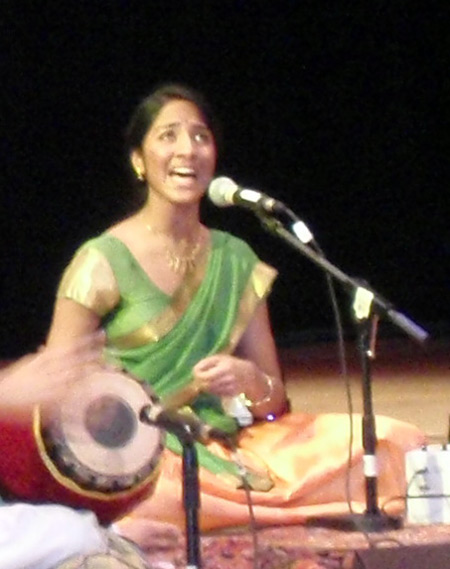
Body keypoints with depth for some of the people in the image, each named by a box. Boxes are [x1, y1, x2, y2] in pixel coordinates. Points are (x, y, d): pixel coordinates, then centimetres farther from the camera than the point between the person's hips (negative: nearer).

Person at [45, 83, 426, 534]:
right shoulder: (103, 262, -2)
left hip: (227, 447, 4)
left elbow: (275, 399, 13)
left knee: (396, 443, -17)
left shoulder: (235, 261, 12)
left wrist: (249, 380, -10)